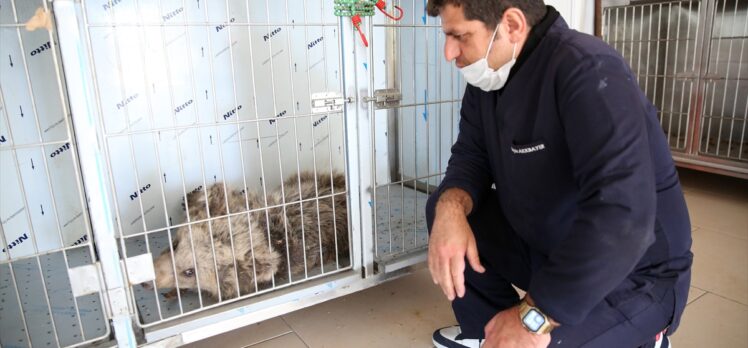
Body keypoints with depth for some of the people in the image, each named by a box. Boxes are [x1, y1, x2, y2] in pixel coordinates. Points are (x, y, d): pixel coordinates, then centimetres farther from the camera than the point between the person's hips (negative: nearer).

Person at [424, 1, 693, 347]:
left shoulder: (587, 70, -26)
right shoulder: (487, 77, -1)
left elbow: (621, 215, -35)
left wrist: (533, 317, -33)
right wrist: (451, 207, -24)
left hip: (629, 276, -7)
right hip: (544, 244, 7)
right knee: (445, 207, -2)